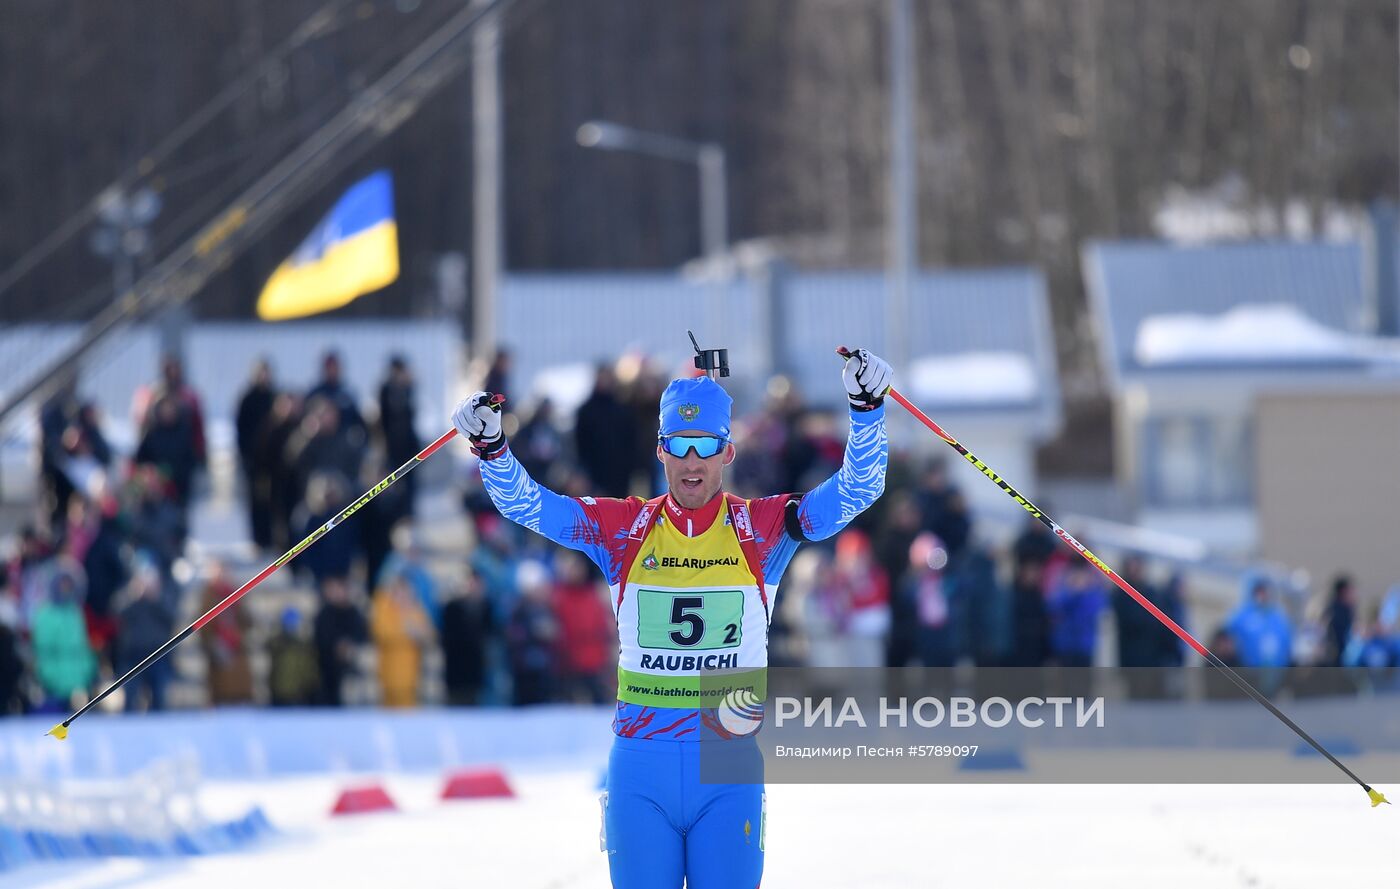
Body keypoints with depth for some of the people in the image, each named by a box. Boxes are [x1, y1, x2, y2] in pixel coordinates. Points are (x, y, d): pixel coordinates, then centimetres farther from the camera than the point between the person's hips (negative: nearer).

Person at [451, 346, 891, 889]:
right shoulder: (623, 529, 4)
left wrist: (866, 411, -18)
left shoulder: (760, 528, 1)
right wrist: (492, 449, -17)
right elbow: (526, 504, 0)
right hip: (640, 763, 1)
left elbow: (855, 491, -4)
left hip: (732, 764, -1)